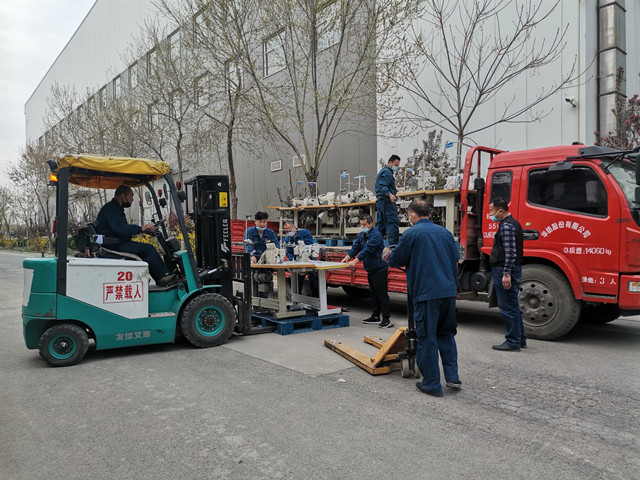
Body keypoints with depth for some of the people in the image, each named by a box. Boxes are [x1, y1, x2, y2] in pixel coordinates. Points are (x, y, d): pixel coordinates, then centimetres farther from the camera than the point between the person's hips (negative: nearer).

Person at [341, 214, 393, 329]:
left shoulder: (375, 235, -20)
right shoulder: (362, 234, 9)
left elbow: (367, 250, -29)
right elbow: (355, 247, 5)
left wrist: (355, 261, -36)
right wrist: (347, 257, -11)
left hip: (379, 269, -9)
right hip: (370, 270, 9)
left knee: (382, 294, -8)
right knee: (373, 293, 16)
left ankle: (386, 319, -4)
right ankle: (375, 316, 27)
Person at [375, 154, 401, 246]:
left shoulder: (382, 171, 25)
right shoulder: (387, 172, -9)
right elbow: (383, 187, -21)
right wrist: (390, 195, -33)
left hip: (379, 201, 11)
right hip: (387, 201, -11)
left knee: (380, 225, 11)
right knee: (392, 223, -14)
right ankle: (393, 245, -19)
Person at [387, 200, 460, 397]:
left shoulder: (411, 234, -7)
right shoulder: (445, 232, 12)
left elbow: (395, 261, 1)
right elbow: (455, 261, 18)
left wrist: (388, 255, 22)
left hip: (426, 293, -6)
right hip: (449, 292, 6)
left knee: (427, 338, 3)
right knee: (446, 333, 20)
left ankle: (432, 384, 9)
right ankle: (452, 376, 19)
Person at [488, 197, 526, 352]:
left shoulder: (506, 226, -15)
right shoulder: (513, 223, 19)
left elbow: (510, 252, -22)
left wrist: (506, 273, -24)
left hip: (505, 270, -11)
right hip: (510, 270, 11)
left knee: (508, 307, -5)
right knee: (512, 306, 17)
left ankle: (513, 342, 2)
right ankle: (520, 339, 25)